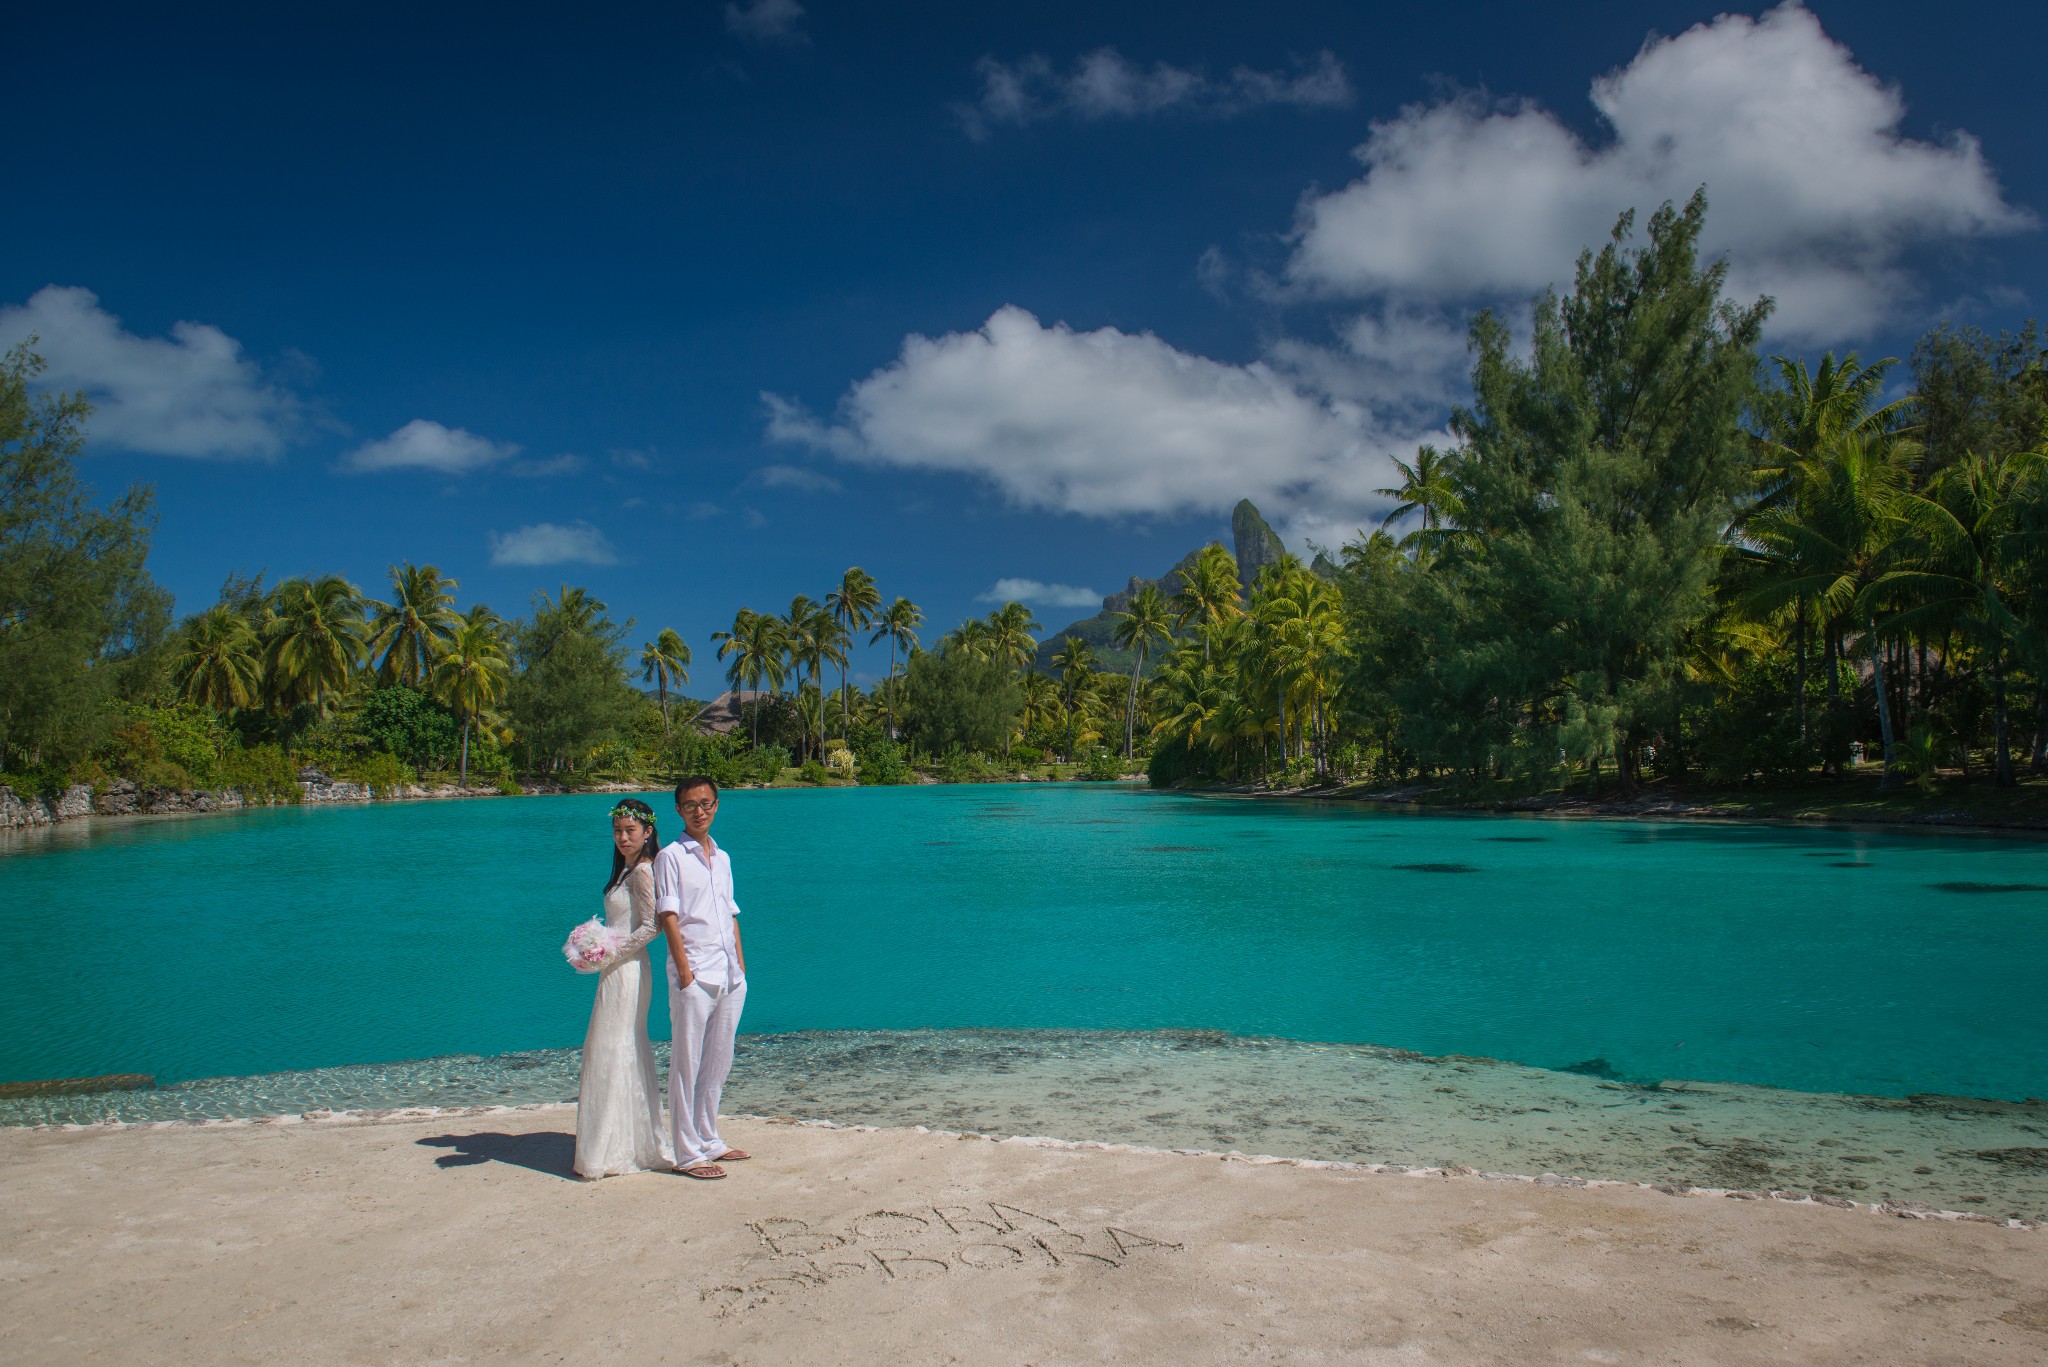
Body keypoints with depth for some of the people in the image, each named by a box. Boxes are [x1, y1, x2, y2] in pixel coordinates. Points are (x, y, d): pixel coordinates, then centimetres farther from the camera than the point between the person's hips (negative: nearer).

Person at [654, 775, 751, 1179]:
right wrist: (684, 971, -13)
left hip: (730, 977, 6)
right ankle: (687, 1154, 6)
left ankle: (709, 1141, 24)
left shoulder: (722, 858, 16)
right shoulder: (670, 857, -2)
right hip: (695, 977, -6)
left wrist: (741, 964, 12)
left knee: (717, 1065, 13)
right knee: (687, 1066, 0)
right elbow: (668, 917, -8)